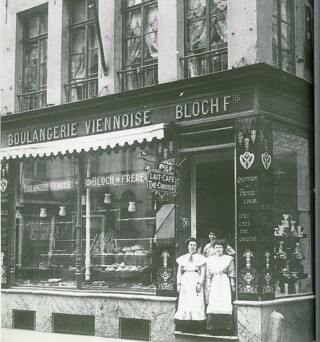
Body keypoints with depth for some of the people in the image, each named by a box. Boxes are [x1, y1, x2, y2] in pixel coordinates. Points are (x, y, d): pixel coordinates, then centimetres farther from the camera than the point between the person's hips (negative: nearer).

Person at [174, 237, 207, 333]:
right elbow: (179, 272, 14)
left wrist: (199, 283, -10)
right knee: (184, 304, -3)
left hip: (195, 283, -2)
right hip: (185, 283, 2)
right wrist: (178, 284, 4)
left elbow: (203, 273, 2)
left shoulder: (200, 258, 6)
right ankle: (185, 327, 0)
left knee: (196, 305, -9)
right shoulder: (182, 258, 13)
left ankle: (196, 328, -7)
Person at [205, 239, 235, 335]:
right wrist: (208, 286, 5)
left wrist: (233, 286, 2)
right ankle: (214, 330, 0)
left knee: (225, 306, -9)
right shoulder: (210, 259, 11)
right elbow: (208, 275, 11)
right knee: (213, 306, -5)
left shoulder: (229, 259, 4)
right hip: (214, 285, 2)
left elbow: (231, 275, 5)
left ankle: (225, 330, -5)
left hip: (225, 284, -2)